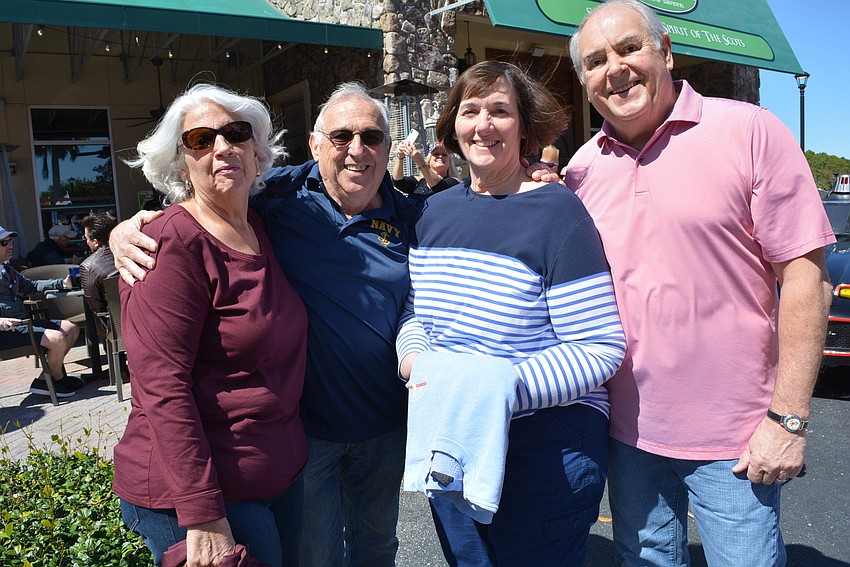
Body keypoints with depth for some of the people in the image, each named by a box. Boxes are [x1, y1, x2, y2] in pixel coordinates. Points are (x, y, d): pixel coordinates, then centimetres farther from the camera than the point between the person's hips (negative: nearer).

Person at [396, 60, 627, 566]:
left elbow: (599, 348, -17)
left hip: (546, 452, -5)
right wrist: (415, 357, -10)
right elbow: (415, 311, 12)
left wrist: (504, 386, -28)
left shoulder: (556, 211, -14)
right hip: (448, 445, 6)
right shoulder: (437, 210, 5)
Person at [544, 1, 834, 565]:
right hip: (629, 431, 4)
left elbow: (805, 273, -10)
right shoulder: (582, 166, 4)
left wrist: (788, 418, -12)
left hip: (734, 438, -4)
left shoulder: (749, 131, -8)